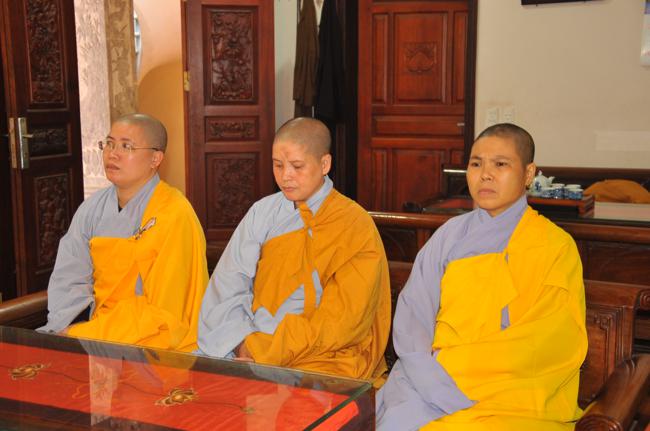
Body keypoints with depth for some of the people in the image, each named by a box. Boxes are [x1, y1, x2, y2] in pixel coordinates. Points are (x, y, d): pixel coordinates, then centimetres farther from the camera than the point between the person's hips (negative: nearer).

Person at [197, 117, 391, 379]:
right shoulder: (262, 213, 7)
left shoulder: (356, 227, -5)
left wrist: (261, 350, -15)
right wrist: (243, 344, -16)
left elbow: (338, 323, -10)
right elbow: (227, 287, 2)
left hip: (325, 359, -4)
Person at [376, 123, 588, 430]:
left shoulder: (556, 247, 1)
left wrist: (452, 359, -13)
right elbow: (412, 314, 3)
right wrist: (435, 376, -15)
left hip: (515, 394, -3)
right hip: (436, 382, 3)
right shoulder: (450, 234, 10)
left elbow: (552, 345, -8)